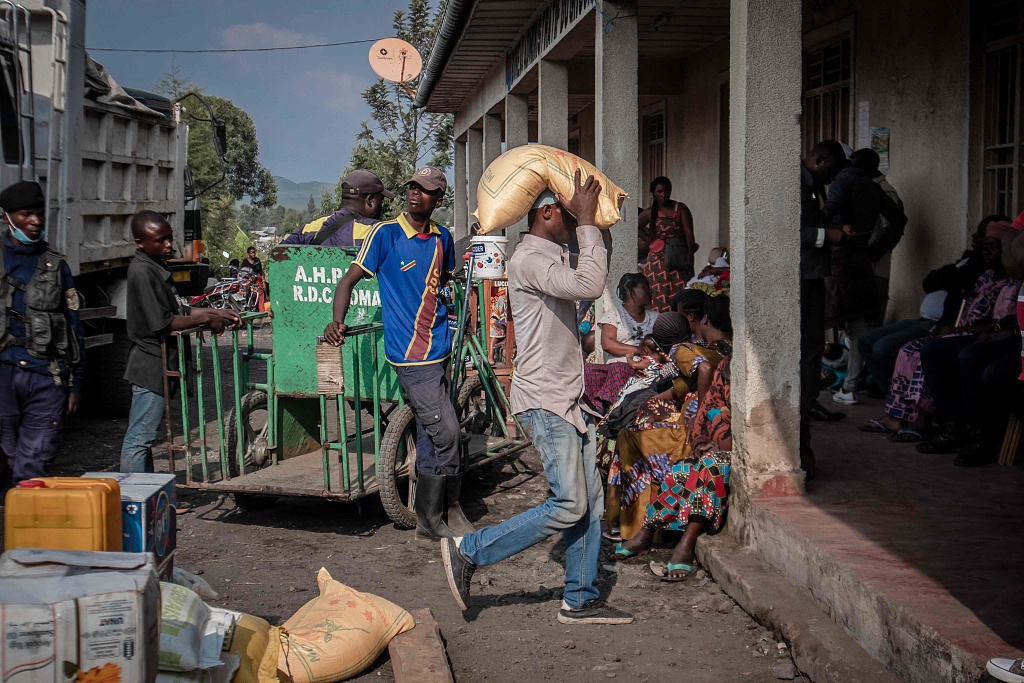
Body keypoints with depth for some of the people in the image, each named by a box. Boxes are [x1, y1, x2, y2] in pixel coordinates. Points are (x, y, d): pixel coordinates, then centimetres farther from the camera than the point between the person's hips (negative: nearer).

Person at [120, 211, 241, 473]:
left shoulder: (157, 266, 14)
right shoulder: (142, 271, -16)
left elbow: (175, 311, 19)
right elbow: (163, 322, -20)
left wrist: (216, 313, 11)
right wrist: (206, 319, -14)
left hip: (158, 365, 10)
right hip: (151, 365, -10)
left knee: (142, 437, 16)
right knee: (139, 438, -6)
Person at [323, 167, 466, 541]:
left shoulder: (443, 238, 9)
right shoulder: (385, 234, -8)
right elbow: (350, 279, -8)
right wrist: (337, 321, -22)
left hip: (440, 350, 6)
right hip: (410, 354, -6)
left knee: (430, 438, 11)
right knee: (445, 431, -10)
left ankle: (429, 520, 19)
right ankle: (450, 510, 7)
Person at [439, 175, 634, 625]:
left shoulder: (554, 257, 18)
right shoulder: (528, 260, -15)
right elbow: (589, 285, -28)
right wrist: (587, 224, -18)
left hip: (569, 402, 10)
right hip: (544, 402, -10)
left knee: (590, 504, 8)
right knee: (568, 506, -11)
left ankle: (580, 600, 15)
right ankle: (468, 552, -2)